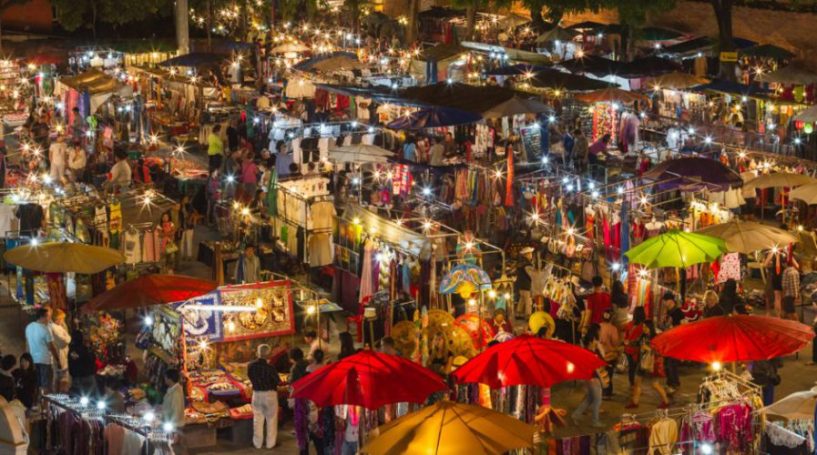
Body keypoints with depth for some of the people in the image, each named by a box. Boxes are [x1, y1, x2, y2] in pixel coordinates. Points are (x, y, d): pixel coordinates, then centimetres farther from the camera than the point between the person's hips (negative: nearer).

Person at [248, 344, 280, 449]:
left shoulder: (251, 366, -9)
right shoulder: (269, 367, -21)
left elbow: (250, 377, 4)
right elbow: (278, 381, -10)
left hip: (257, 394, 4)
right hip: (270, 394, -4)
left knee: (258, 419, 13)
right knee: (271, 419, 9)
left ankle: (258, 443, 18)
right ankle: (270, 442, 13)